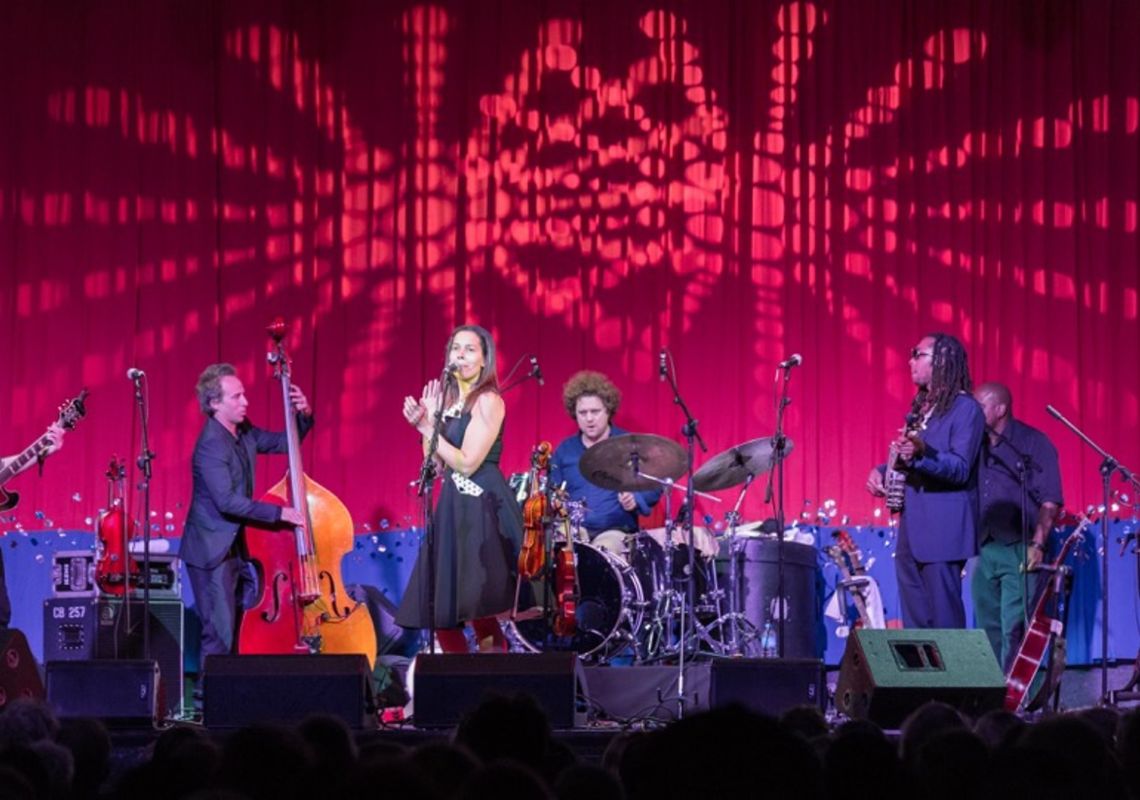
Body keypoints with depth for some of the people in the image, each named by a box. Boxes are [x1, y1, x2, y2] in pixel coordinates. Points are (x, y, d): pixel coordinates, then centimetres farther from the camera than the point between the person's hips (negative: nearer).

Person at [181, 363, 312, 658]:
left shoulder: (244, 432, 4)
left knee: (237, 630, 13)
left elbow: (284, 443, 17)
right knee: (220, 636, -10)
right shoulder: (211, 445, -22)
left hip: (234, 547, 9)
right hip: (211, 550, -9)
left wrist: (303, 416, -2)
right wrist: (280, 513, -27)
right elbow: (227, 501, -29)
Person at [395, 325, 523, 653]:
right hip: (455, 505, 9)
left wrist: (428, 427, -12)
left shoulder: (487, 401, -10)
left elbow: (467, 463, -17)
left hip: (482, 507, -9)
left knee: (477, 605, -11)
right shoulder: (452, 400, 15)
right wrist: (424, 425, -1)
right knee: (443, 604, 5)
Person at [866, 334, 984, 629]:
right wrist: (882, 471, 7)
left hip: (942, 529, -9)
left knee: (944, 618, -10)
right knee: (915, 619, 9)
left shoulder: (965, 409, -8)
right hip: (912, 528, 9)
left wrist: (921, 454, -34)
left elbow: (961, 469, -18)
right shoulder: (921, 408, 17)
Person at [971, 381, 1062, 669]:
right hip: (984, 550, 6)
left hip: (1018, 550, -6)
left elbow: (1050, 501, -7)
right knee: (988, 629, 9)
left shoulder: (1033, 443, -2)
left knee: (1014, 629, -12)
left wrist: (1037, 544, -16)